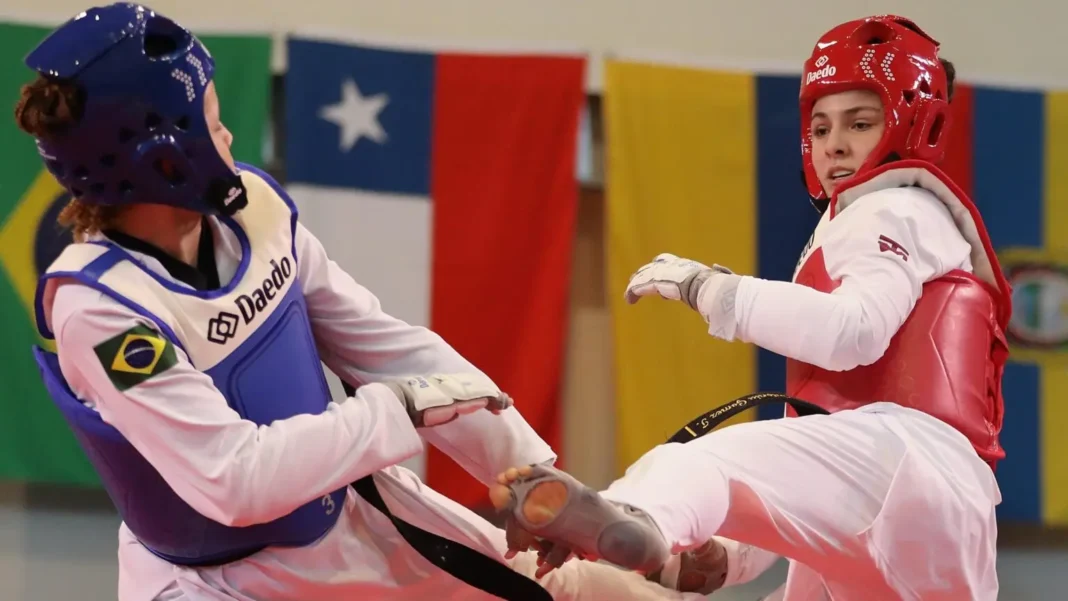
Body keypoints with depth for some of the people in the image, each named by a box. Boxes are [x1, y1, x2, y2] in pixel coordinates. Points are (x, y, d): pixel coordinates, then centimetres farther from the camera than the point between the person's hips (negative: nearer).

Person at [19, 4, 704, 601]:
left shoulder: (247, 204, -13)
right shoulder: (98, 306, -30)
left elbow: (385, 346, -3)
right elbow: (235, 480, -34)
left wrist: (540, 475, -4)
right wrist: (400, 409, -25)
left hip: (357, 512, 6)